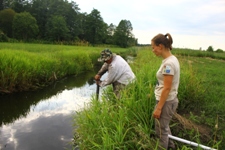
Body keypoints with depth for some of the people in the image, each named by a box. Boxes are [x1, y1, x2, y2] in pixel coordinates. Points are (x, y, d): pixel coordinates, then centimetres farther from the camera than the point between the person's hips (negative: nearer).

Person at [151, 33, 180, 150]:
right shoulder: (171, 59, 5)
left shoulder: (168, 63, -24)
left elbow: (167, 88, -24)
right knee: (164, 127, 27)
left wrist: (158, 108, -19)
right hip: (168, 100, 10)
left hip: (166, 102, -10)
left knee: (161, 131, 9)